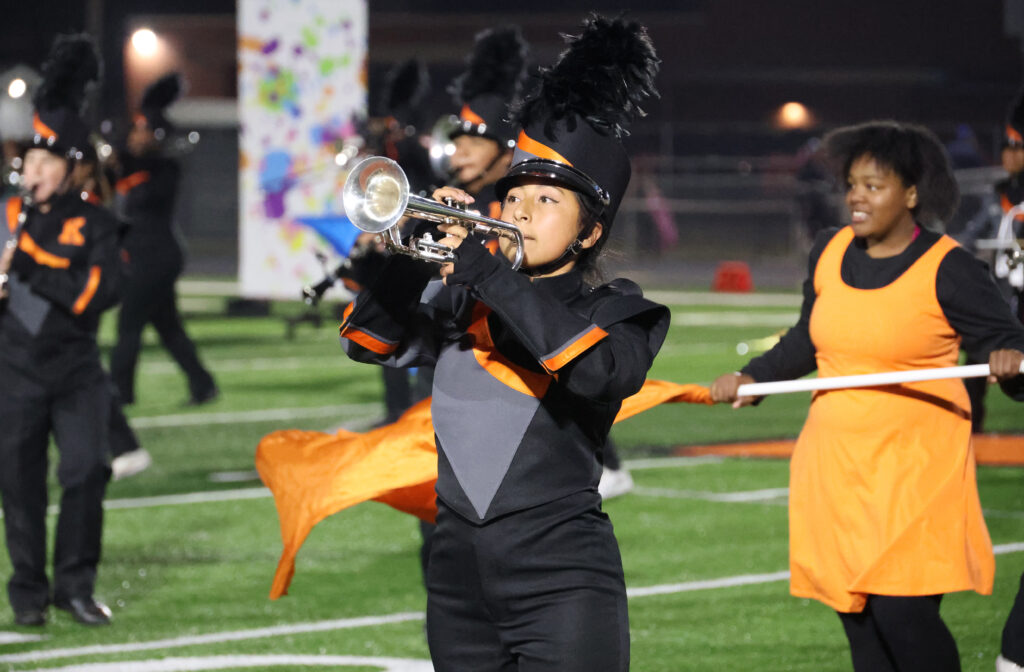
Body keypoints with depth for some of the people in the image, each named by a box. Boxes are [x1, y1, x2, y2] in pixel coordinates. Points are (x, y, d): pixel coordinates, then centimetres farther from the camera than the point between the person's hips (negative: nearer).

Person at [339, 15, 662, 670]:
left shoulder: (611, 310, 1)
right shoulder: (460, 301, 15)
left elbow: (599, 370, -20)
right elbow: (372, 340, 5)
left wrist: (488, 272, -19)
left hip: (561, 583, -5)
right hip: (460, 578, 5)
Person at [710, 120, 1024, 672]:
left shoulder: (946, 269, -9)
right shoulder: (829, 253, 8)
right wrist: (753, 378, 13)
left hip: (914, 470, -6)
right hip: (835, 470, 6)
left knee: (903, 614, -15)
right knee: (860, 624, 6)